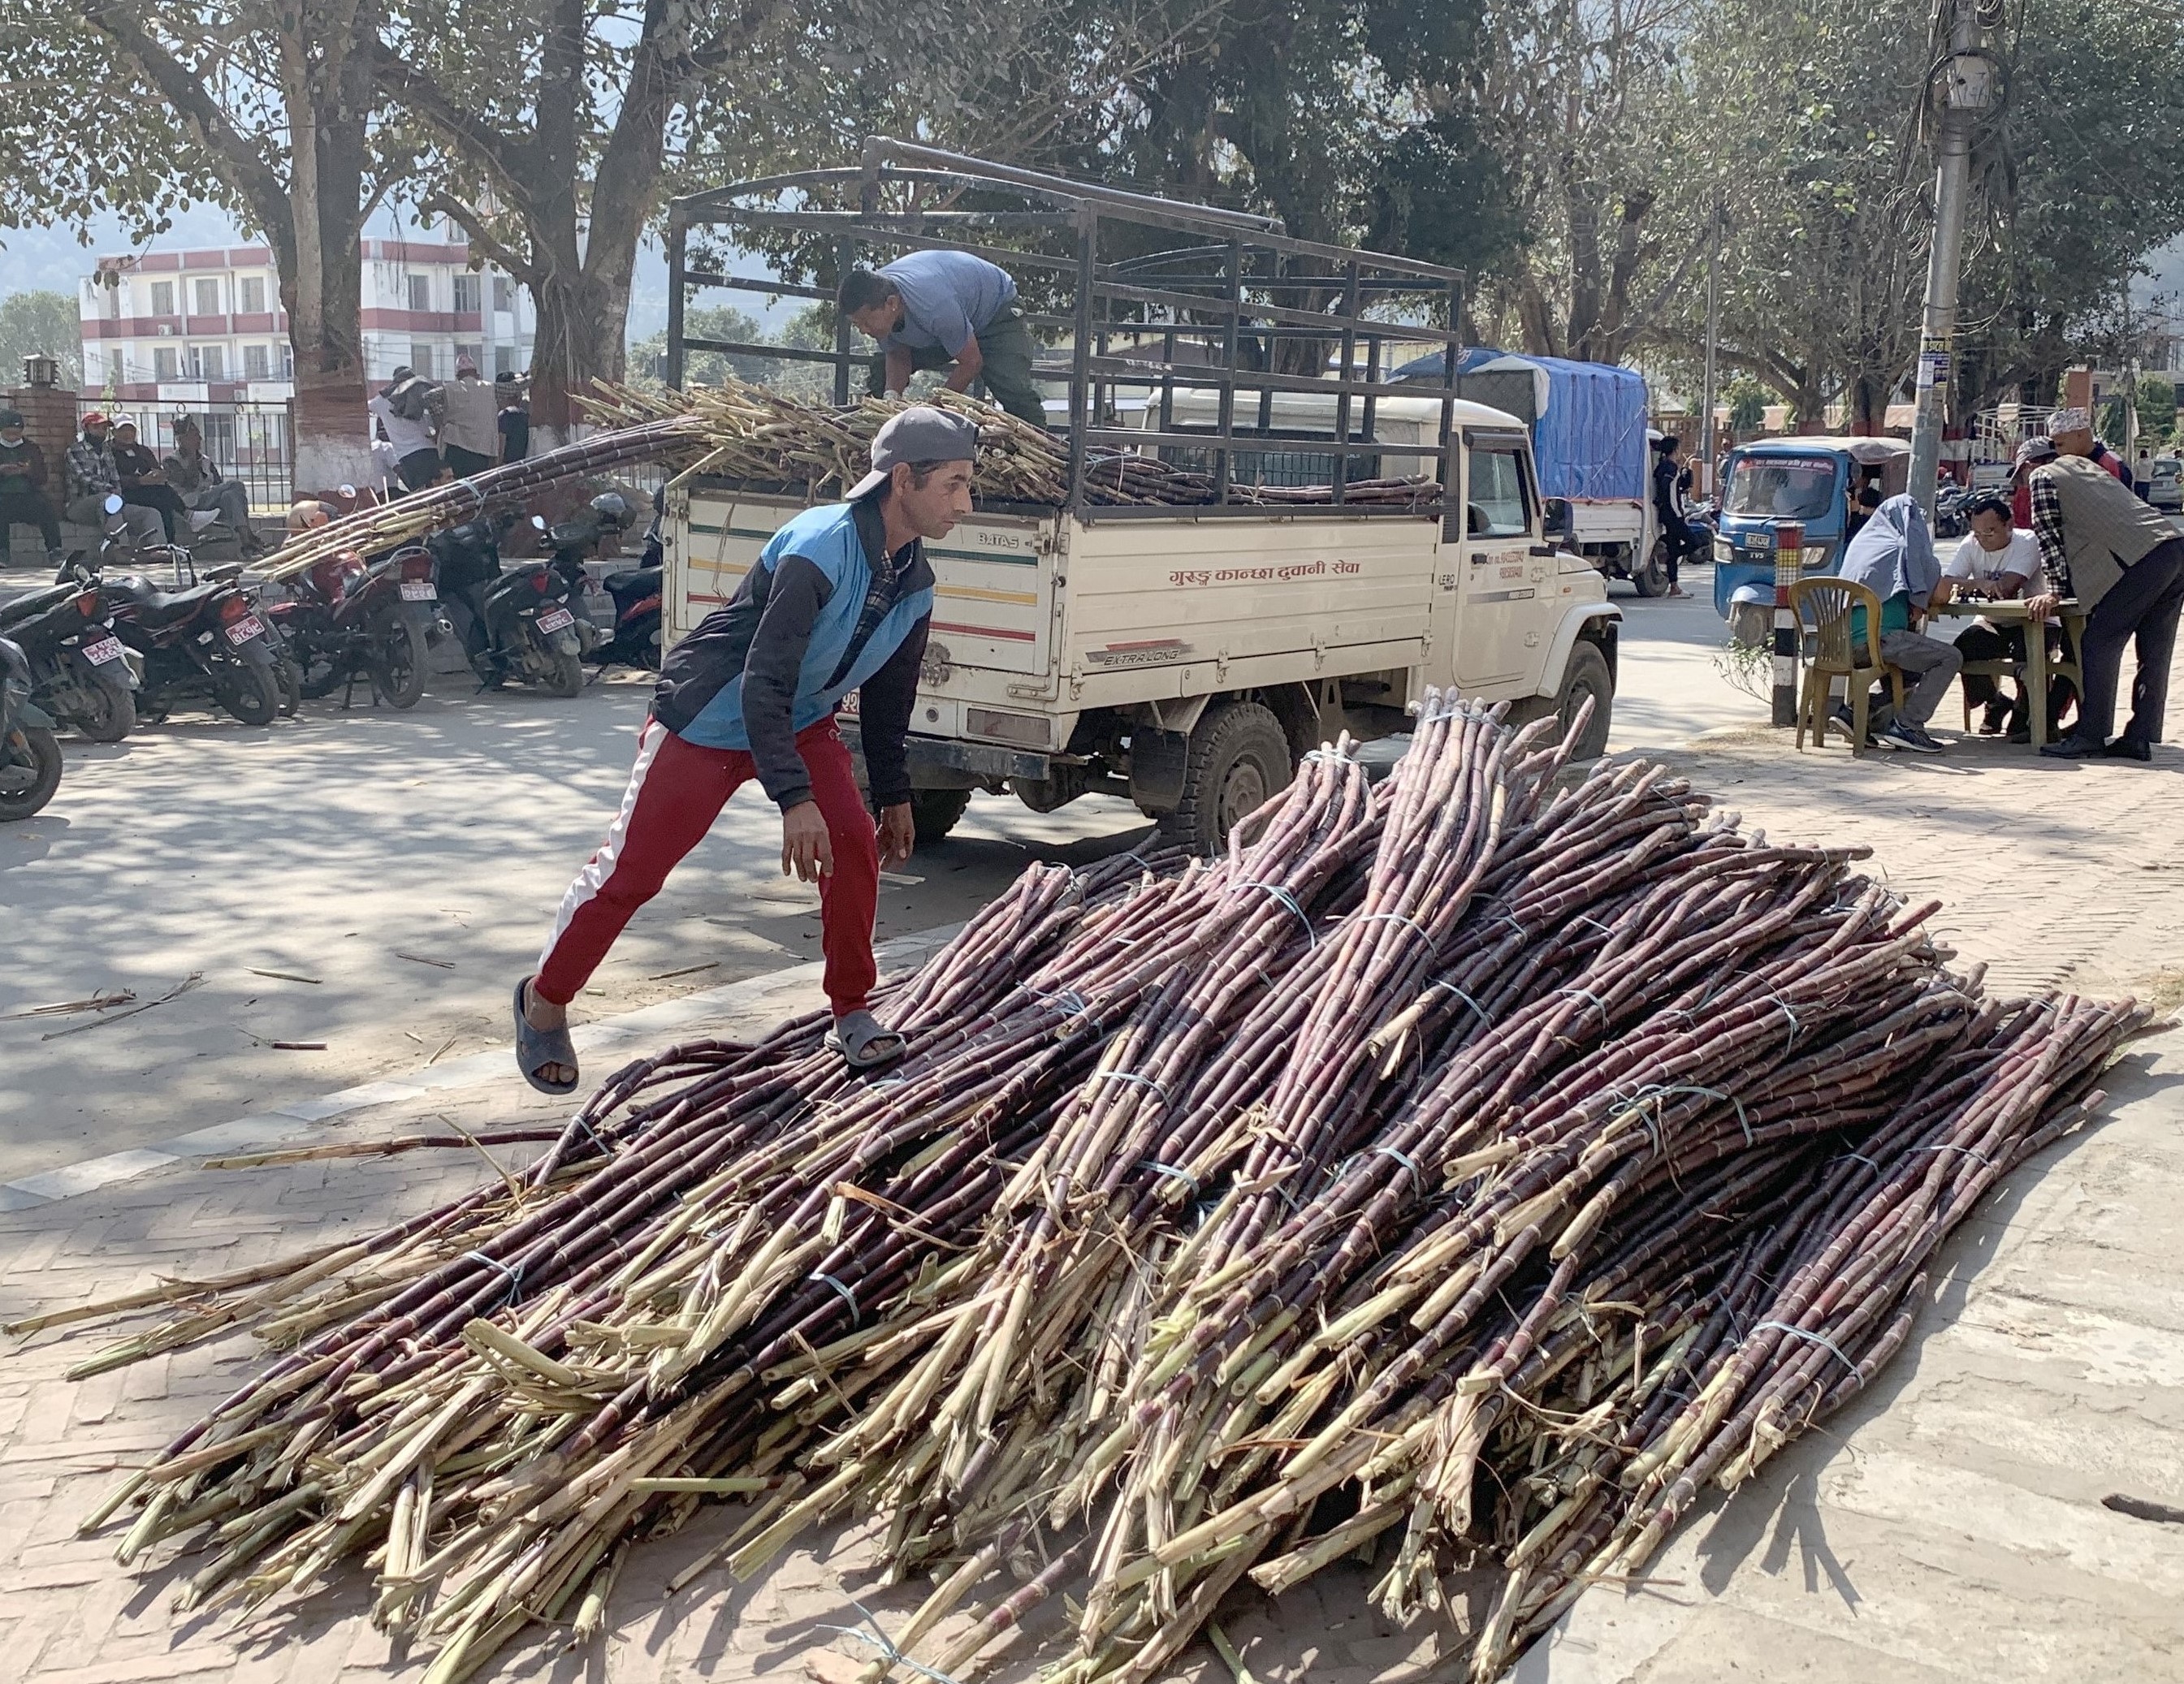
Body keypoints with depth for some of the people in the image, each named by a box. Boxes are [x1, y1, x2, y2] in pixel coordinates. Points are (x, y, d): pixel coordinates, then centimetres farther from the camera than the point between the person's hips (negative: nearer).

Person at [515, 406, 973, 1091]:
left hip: (799, 723, 7)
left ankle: (852, 1013, 6)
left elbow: (887, 693, 10)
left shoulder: (915, 585, -5)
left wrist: (894, 794, 13)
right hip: (705, 723, -6)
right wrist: (793, 798, -40)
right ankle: (543, 1002, 21)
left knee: (855, 843, -11)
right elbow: (763, 681, -34)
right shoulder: (818, 549, -30)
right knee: (630, 868, 0)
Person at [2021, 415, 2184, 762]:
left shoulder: (2042, 476, 8)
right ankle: (2139, 739, 9)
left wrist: (2054, 590, 3)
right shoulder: (2089, 467, 33)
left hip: (2143, 560, -8)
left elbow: (2048, 535, 1)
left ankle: (2089, 736, -5)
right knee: (2153, 652, 8)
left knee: (2099, 645, -4)